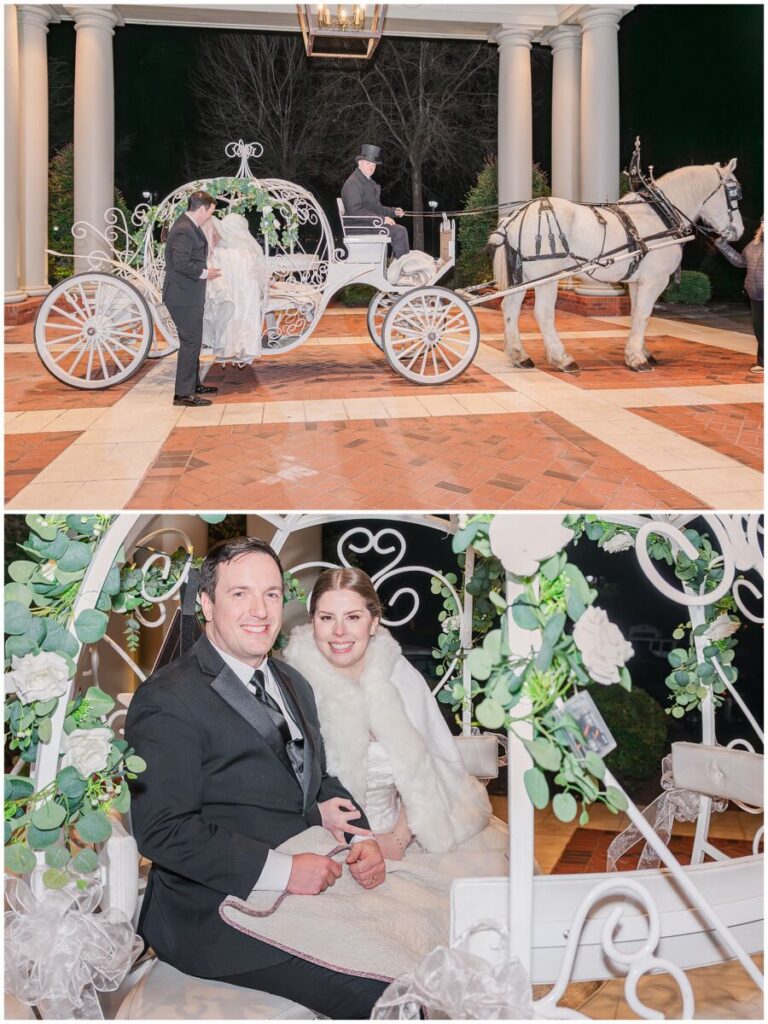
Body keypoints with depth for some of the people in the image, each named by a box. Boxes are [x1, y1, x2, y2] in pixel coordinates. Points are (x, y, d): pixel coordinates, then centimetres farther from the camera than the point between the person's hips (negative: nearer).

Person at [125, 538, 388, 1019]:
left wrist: (363, 839, -2)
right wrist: (281, 871, -23)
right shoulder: (167, 700, -13)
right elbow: (163, 830, -19)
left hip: (309, 883, 8)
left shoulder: (293, 684, 14)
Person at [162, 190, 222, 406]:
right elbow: (180, 263, -27)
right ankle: (183, 393, -4)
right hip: (184, 296, -11)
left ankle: (193, 384, 32)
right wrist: (204, 273, -16)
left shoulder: (189, 227, 13)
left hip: (189, 295, 11)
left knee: (193, 341, 20)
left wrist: (204, 271, 12)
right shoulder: (184, 230, -20)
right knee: (190, 342, -8)